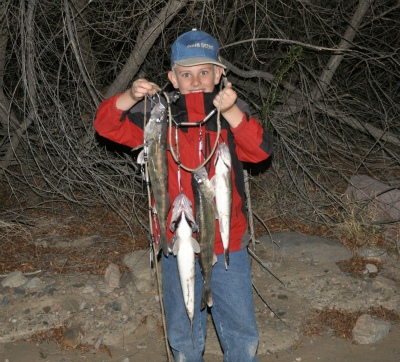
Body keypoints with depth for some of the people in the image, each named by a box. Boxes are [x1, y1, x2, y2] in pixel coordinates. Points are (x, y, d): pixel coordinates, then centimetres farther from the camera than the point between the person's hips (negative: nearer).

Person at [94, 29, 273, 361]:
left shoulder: (234, 113, -2)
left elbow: (260, 150, -18)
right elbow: (106, 125, -6)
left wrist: (230, 112, -33)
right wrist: (130, 97, -25)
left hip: (228, 245, 0)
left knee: (241, 333, 12)